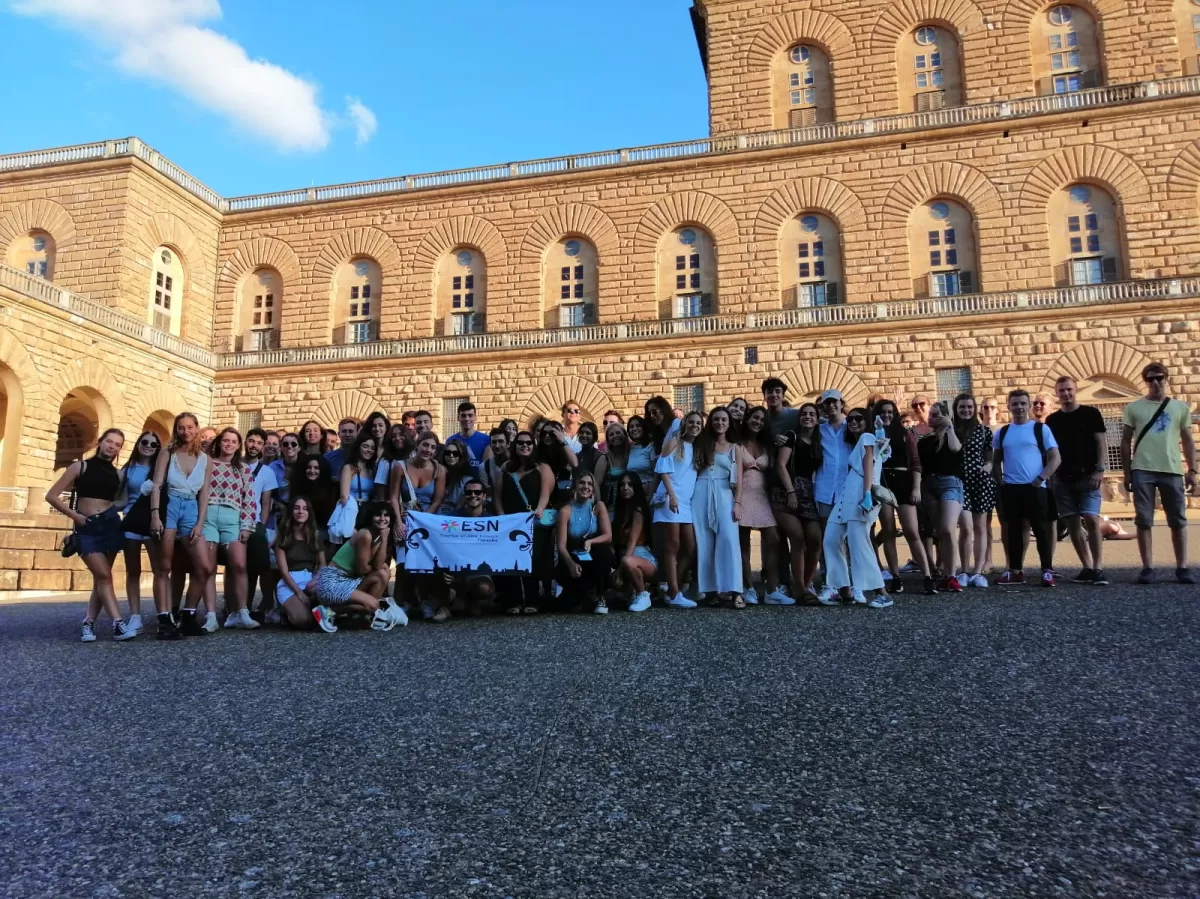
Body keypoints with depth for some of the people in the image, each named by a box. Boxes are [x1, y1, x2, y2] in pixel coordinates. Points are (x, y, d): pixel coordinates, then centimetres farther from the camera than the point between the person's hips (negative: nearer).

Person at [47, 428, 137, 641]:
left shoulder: (116, 474, 11)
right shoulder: (80, 466, 2)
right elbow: (51, 496, 1)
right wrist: (74, 515, -4)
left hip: (110, 524, 3)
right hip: (87, 528, -3)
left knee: (100, 577, 5)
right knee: (103, 575, -12)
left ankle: (89, 622, 15)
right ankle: (118, 624, -16)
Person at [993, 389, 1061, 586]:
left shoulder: (1041, 429, 1)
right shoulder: (1002, 433, 11)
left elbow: (1055, 458, -2)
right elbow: (996, 461, 18)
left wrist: (1041, 478, -13)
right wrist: (1000, 481, 3)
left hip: (1035, 487, -3)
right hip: (1010, 488, 4)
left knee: (1041, 529, -2)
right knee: (1014, 530, 8)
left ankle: (1047, 571, 3)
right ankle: (1015, 571, 14)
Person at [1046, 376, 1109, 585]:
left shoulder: (1091, 414, 3)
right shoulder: (1052, 420, 11)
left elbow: (1101, 443, 0)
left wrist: (1100, 470, -11)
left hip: (1087, 476, -3)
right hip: (1062, 479, 3)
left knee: (1091, 519, -14)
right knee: (1073, 523, 3)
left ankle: (1098, 567, -9)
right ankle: (1087, 567, 10)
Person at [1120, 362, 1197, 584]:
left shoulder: (1180, 407, 12)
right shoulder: (1134, 408, 8)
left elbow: (1188, 441, 12)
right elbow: (1126, 442, 9)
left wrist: (1192, 470, 4)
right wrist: (1127, 473, 3)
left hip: (1172, 471, 1)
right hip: (1142, 471, -1)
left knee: (1178, 521, 4)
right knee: (1144, 521, 0)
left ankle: (1182, 568, 11)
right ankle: (1147, 568, 4)